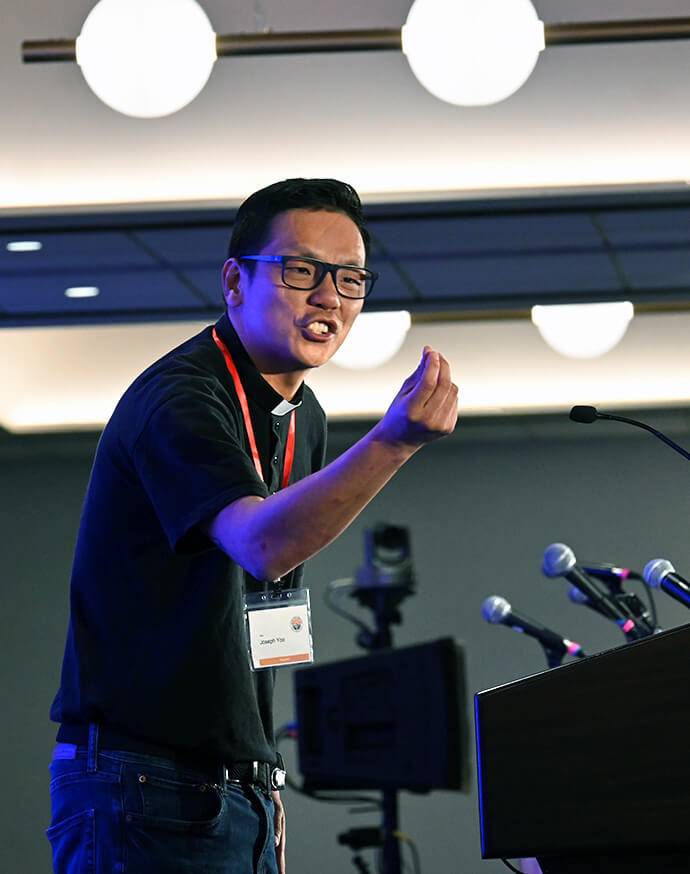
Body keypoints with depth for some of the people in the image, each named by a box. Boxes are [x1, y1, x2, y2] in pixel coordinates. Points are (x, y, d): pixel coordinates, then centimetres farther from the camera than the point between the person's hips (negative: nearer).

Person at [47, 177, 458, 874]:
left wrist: (260, 782, 19)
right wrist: (393, 441, -46)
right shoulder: (177, 399, -14)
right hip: (147, 793, -8)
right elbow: (263, 544, -33)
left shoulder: (303, 419, 14)